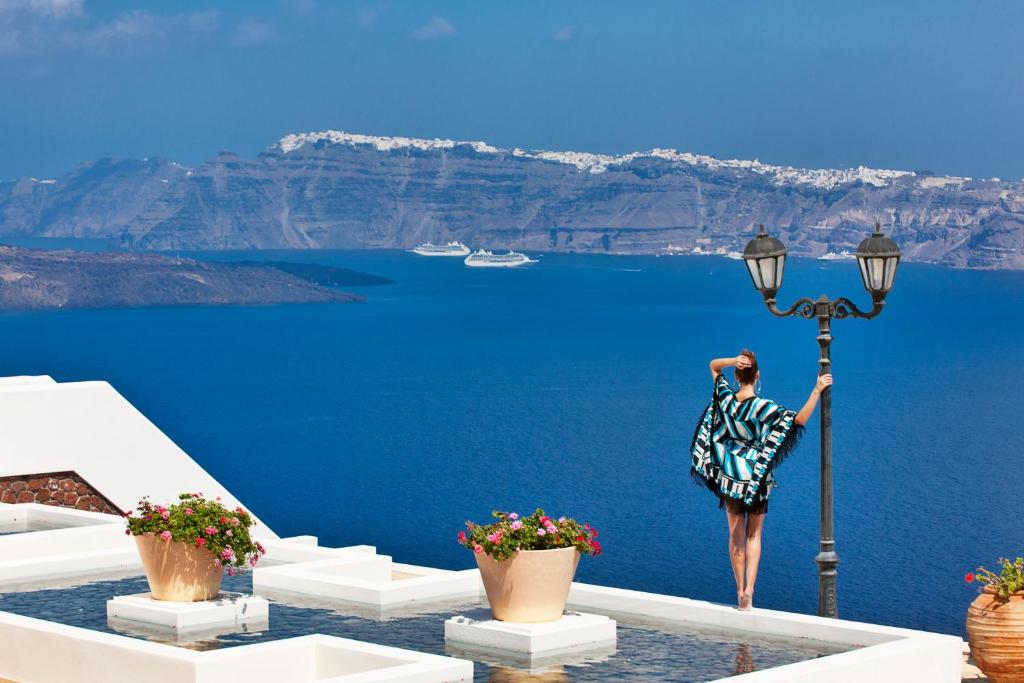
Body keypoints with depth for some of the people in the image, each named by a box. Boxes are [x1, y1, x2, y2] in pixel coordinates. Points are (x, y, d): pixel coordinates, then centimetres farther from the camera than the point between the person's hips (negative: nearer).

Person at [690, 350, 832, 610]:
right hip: (757, 477, -2)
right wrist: (817, 390, -22)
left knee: (736, 534, 11)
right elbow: (799, 419, -22)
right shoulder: (764, 407, -17)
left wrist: (733, 361, -11)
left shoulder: (725, 398, -7)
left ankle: (740, 589, 12)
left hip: (729, 475, 2)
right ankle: (749, 588, -8)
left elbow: (714, 365, 8)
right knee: (754, 535, 7)